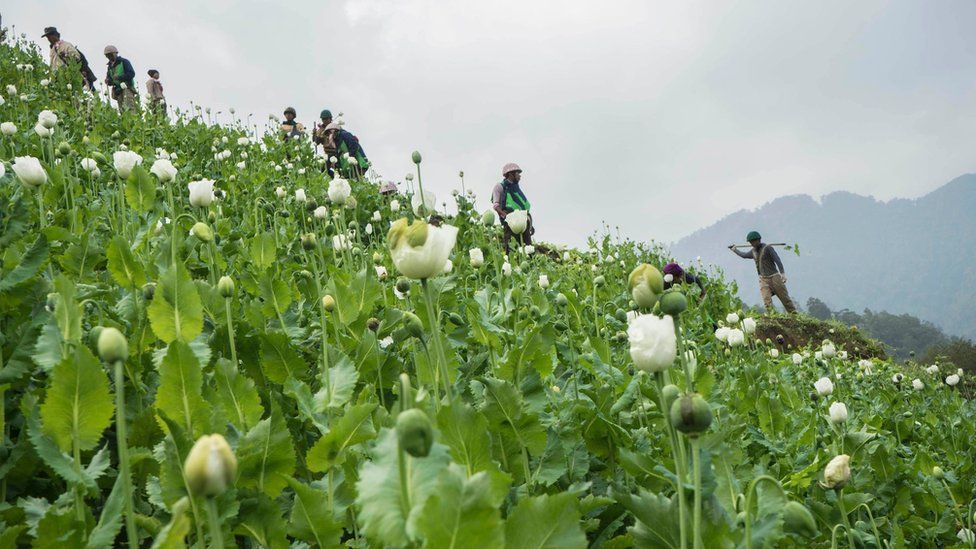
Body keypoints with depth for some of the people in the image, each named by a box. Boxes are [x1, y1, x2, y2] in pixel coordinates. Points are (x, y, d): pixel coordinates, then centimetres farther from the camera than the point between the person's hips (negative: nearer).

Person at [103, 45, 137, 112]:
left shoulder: (124, 62, 0)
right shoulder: (110, 66, 21)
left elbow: (132, 74, -11)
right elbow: (109, 78, 26)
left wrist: (119, 77, -20)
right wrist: (108, 81, 1)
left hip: (127, 88, -7)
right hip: (118, 91, 7)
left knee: (128, 108, -22)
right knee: (121, 110, 2)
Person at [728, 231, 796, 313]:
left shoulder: (767, 248, -7)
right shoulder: (753, 251, 13)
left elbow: (777, 260, -15)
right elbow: (744, 255, 35)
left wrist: (782, 273, -25)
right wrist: (735, 249, 46)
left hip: (774, 277, -5)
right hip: (763, 279, 5)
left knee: (785, 299, 0)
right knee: (767, 301, -14)